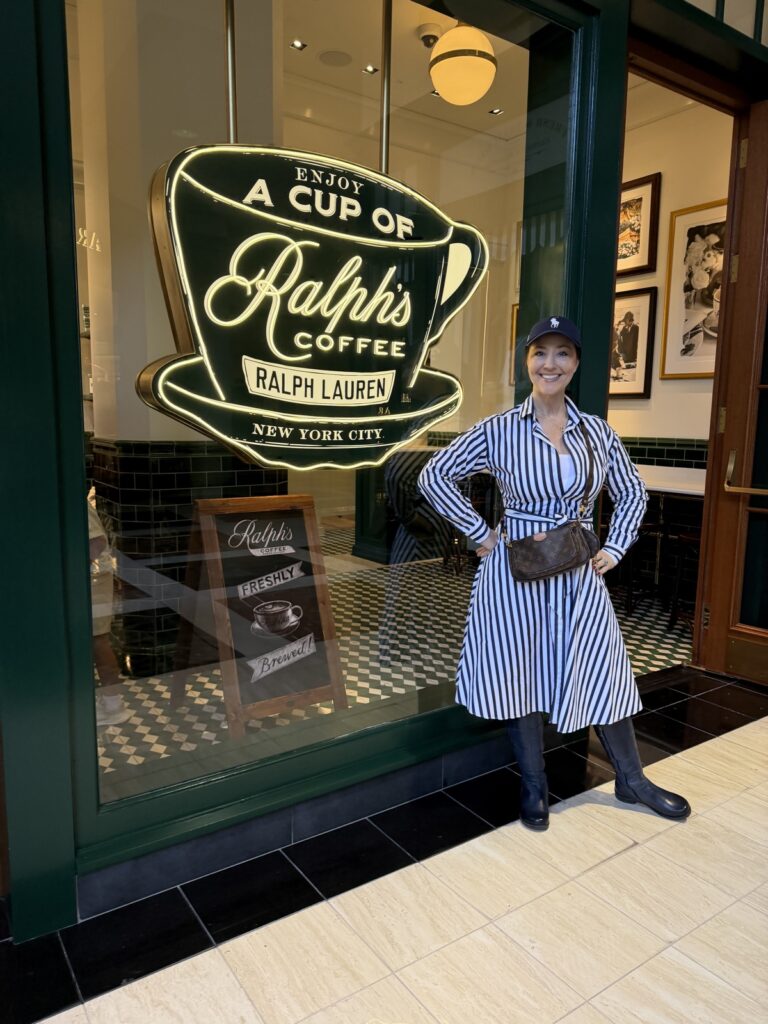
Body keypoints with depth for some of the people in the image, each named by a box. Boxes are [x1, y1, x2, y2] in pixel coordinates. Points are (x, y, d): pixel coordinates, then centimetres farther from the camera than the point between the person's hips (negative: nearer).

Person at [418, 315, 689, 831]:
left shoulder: (597, 430, 4)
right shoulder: (499, 431, -6)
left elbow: (633, 492, 15)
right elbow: (435, 476, -6)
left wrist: (614, 548, 4)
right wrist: (481, 533, -7)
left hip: (580, 574, 3)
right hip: (516, 571, -2)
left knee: (604, 671, 11)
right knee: (521, 673, 8)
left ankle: (631, 779, 34)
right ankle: (534, 787, 28)